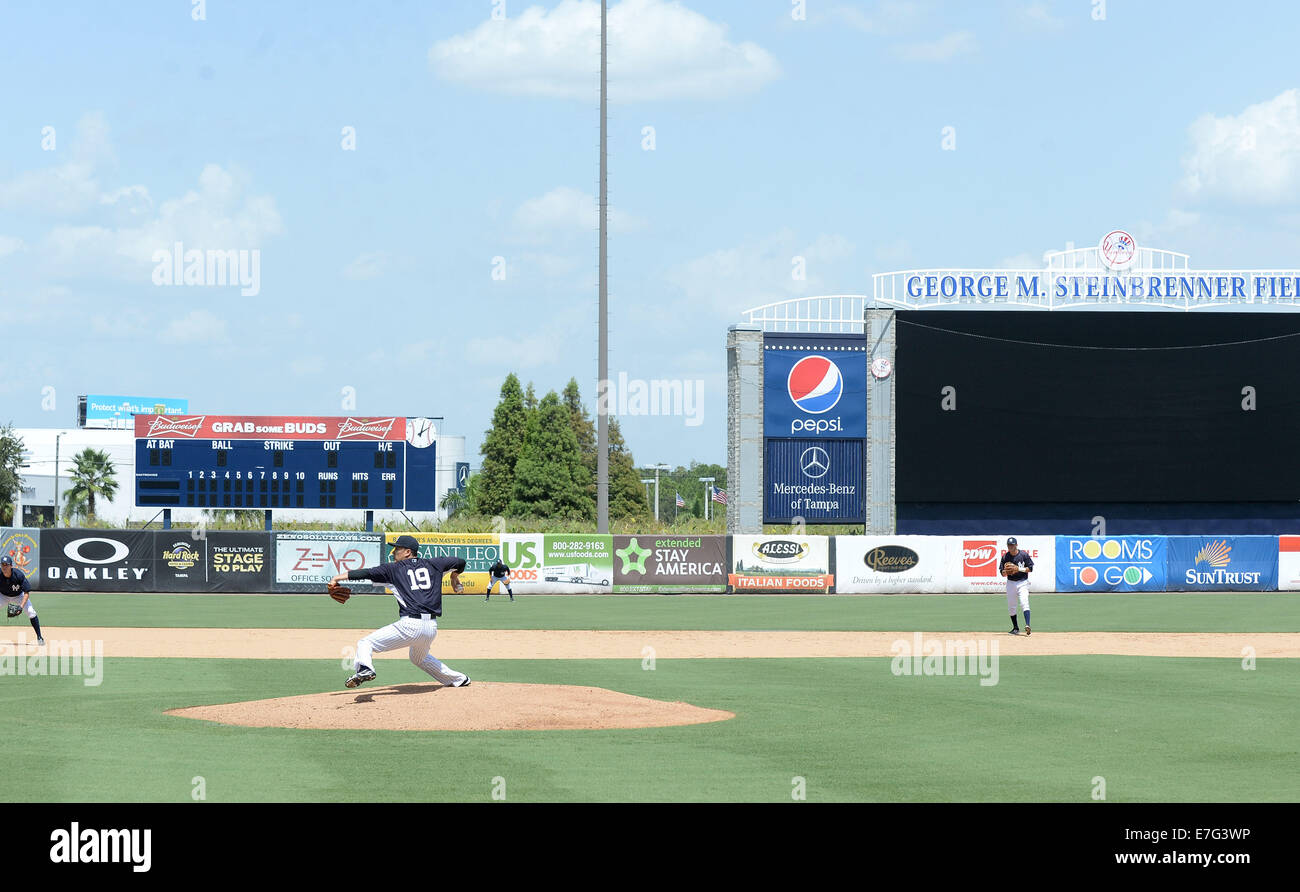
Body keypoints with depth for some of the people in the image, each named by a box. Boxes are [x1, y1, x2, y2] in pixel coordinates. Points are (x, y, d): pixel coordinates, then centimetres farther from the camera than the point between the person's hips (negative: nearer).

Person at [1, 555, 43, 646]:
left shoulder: (19, 575, -29)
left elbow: (27, 593, -24)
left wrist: (21, 606, -37)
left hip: (19, 596, -2)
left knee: (31, 612, -19)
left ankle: (39, 637, -7)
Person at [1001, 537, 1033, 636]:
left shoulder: (1023, 555, -4)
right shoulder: (1005, 557, 3)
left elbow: (1030, 568, -3)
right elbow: (1002, 573, 5)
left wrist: (1019, 569, -17)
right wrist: (1006, 571, -19)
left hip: (1022, 582, -4)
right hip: (1011, 583, 4)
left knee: (1024, 603, -19)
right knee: (1011, 606, 7)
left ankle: (1027, 625, -31)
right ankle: (1015, 628, 21)